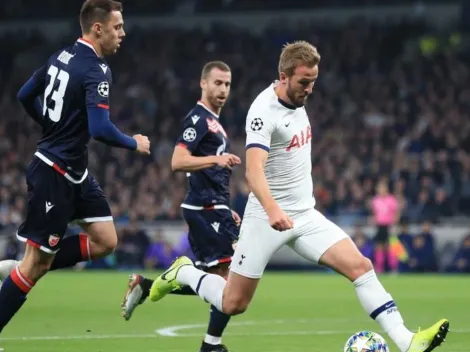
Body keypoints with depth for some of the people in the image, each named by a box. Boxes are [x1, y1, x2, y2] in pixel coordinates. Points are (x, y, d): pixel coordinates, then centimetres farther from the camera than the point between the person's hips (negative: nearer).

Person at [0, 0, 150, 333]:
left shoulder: (63, 56, 7)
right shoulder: (96, 70, -20)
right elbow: (100, 129, -29)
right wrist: (135, 143, -11)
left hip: (75, 172, 9)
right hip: (55, 175, -9)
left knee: (105, 242, 9)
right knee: (37, 262, -2)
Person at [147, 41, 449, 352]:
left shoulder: (297, 99, 6)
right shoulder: (264, 111, -20)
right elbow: (254, 170, -34)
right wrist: (272, 209, -50)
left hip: (305, 215, 7)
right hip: (267, 219, -7)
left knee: (360, 265, -12)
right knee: (233, 304, 1)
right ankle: (183, 272, 29)